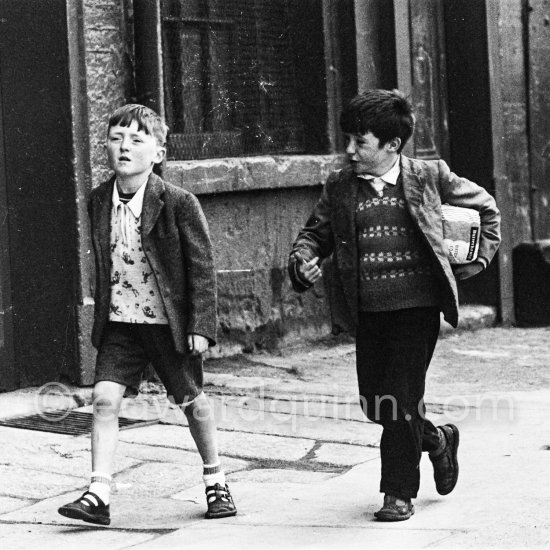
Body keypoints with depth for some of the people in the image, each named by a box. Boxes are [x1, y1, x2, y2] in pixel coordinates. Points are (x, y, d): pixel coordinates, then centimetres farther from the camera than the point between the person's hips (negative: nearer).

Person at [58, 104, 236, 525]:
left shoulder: (178, 204, -13)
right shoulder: (98, 201, 1)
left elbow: (202, 268, -10)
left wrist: (201, 325, -14)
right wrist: (102, 312, 15)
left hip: (169, 321, -3)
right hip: (118, 321, 3)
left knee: (193, 403, 10)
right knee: (105, 398, -10)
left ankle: (215, 481, 30)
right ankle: (99, 495, -9)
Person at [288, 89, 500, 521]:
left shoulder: (428, 177, 0)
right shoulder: (340, 188, 5)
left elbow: (485, 206, 12)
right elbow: (314, 233, 13)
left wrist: (476, 260, 6)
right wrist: (303, 263, -8)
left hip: (416, 305, -4)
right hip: (367, 310, 4)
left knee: (402, 398, -6)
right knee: (373, 402, 8)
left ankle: (400, 494, 8)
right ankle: (437, 440, 36)